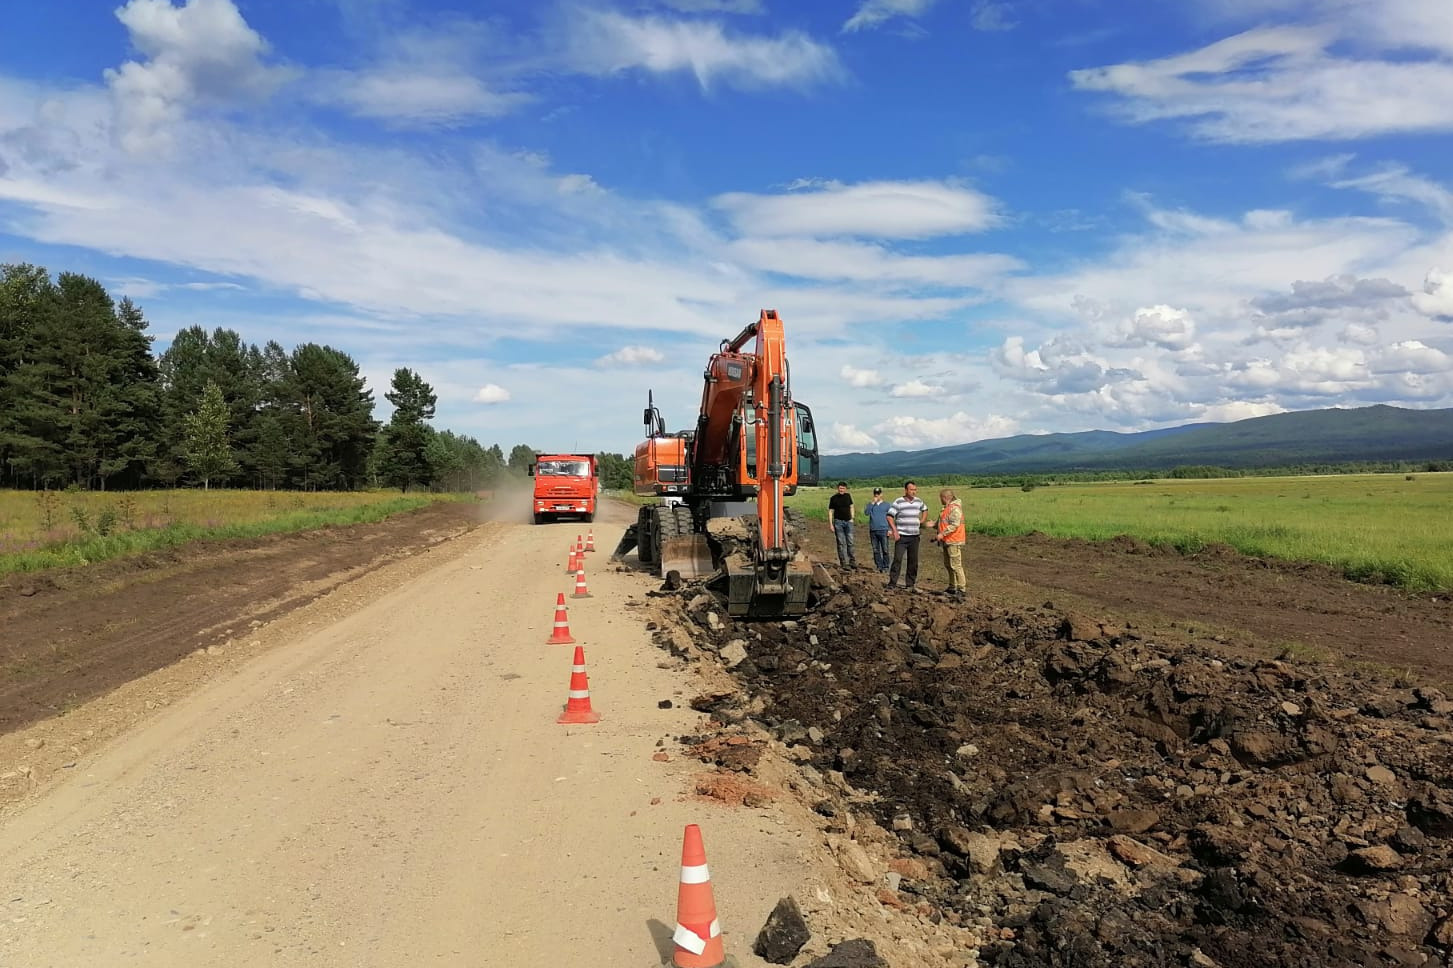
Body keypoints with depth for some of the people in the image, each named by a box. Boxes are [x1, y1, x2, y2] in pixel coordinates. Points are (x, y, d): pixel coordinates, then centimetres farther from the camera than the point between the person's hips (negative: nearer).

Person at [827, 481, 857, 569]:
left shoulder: (848, 496, 9)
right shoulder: (833, 498, 0)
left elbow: (851, 507, 18)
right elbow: (831, 511, 1)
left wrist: (852, 518, 7)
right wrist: (831, 524, -5)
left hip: (848, 521, 2)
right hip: (838, 521, -2)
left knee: (850, 542, 1)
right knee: (841, 543, -2)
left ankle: (852, 562, 8)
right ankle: (844, 563, 0)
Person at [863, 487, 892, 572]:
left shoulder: (886, 504, 7)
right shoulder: (870, 504, 11)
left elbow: (890, 517, 6)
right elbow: (866, 512, -7)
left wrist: (890, 529, -2)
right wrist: (872, 503, -11)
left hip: (883, 530, -2)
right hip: (873, 531, 2)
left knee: (885, 550, -4)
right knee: (876, 550, 5)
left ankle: (885, 567, 3)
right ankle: (879, 566, 13)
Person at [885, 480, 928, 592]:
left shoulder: (918, 501, 8)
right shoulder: (898, 502, -8)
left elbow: (925, 509, 30)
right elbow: (889, 516, -12)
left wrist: (922, 520, 15)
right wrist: (894, 530, -18)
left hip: (914, 536, 5)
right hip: (901, 536, -5)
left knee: (913, 561, 9)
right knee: (897, 560, -11)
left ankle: (910, 584, 19)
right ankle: (892, 584, -8)